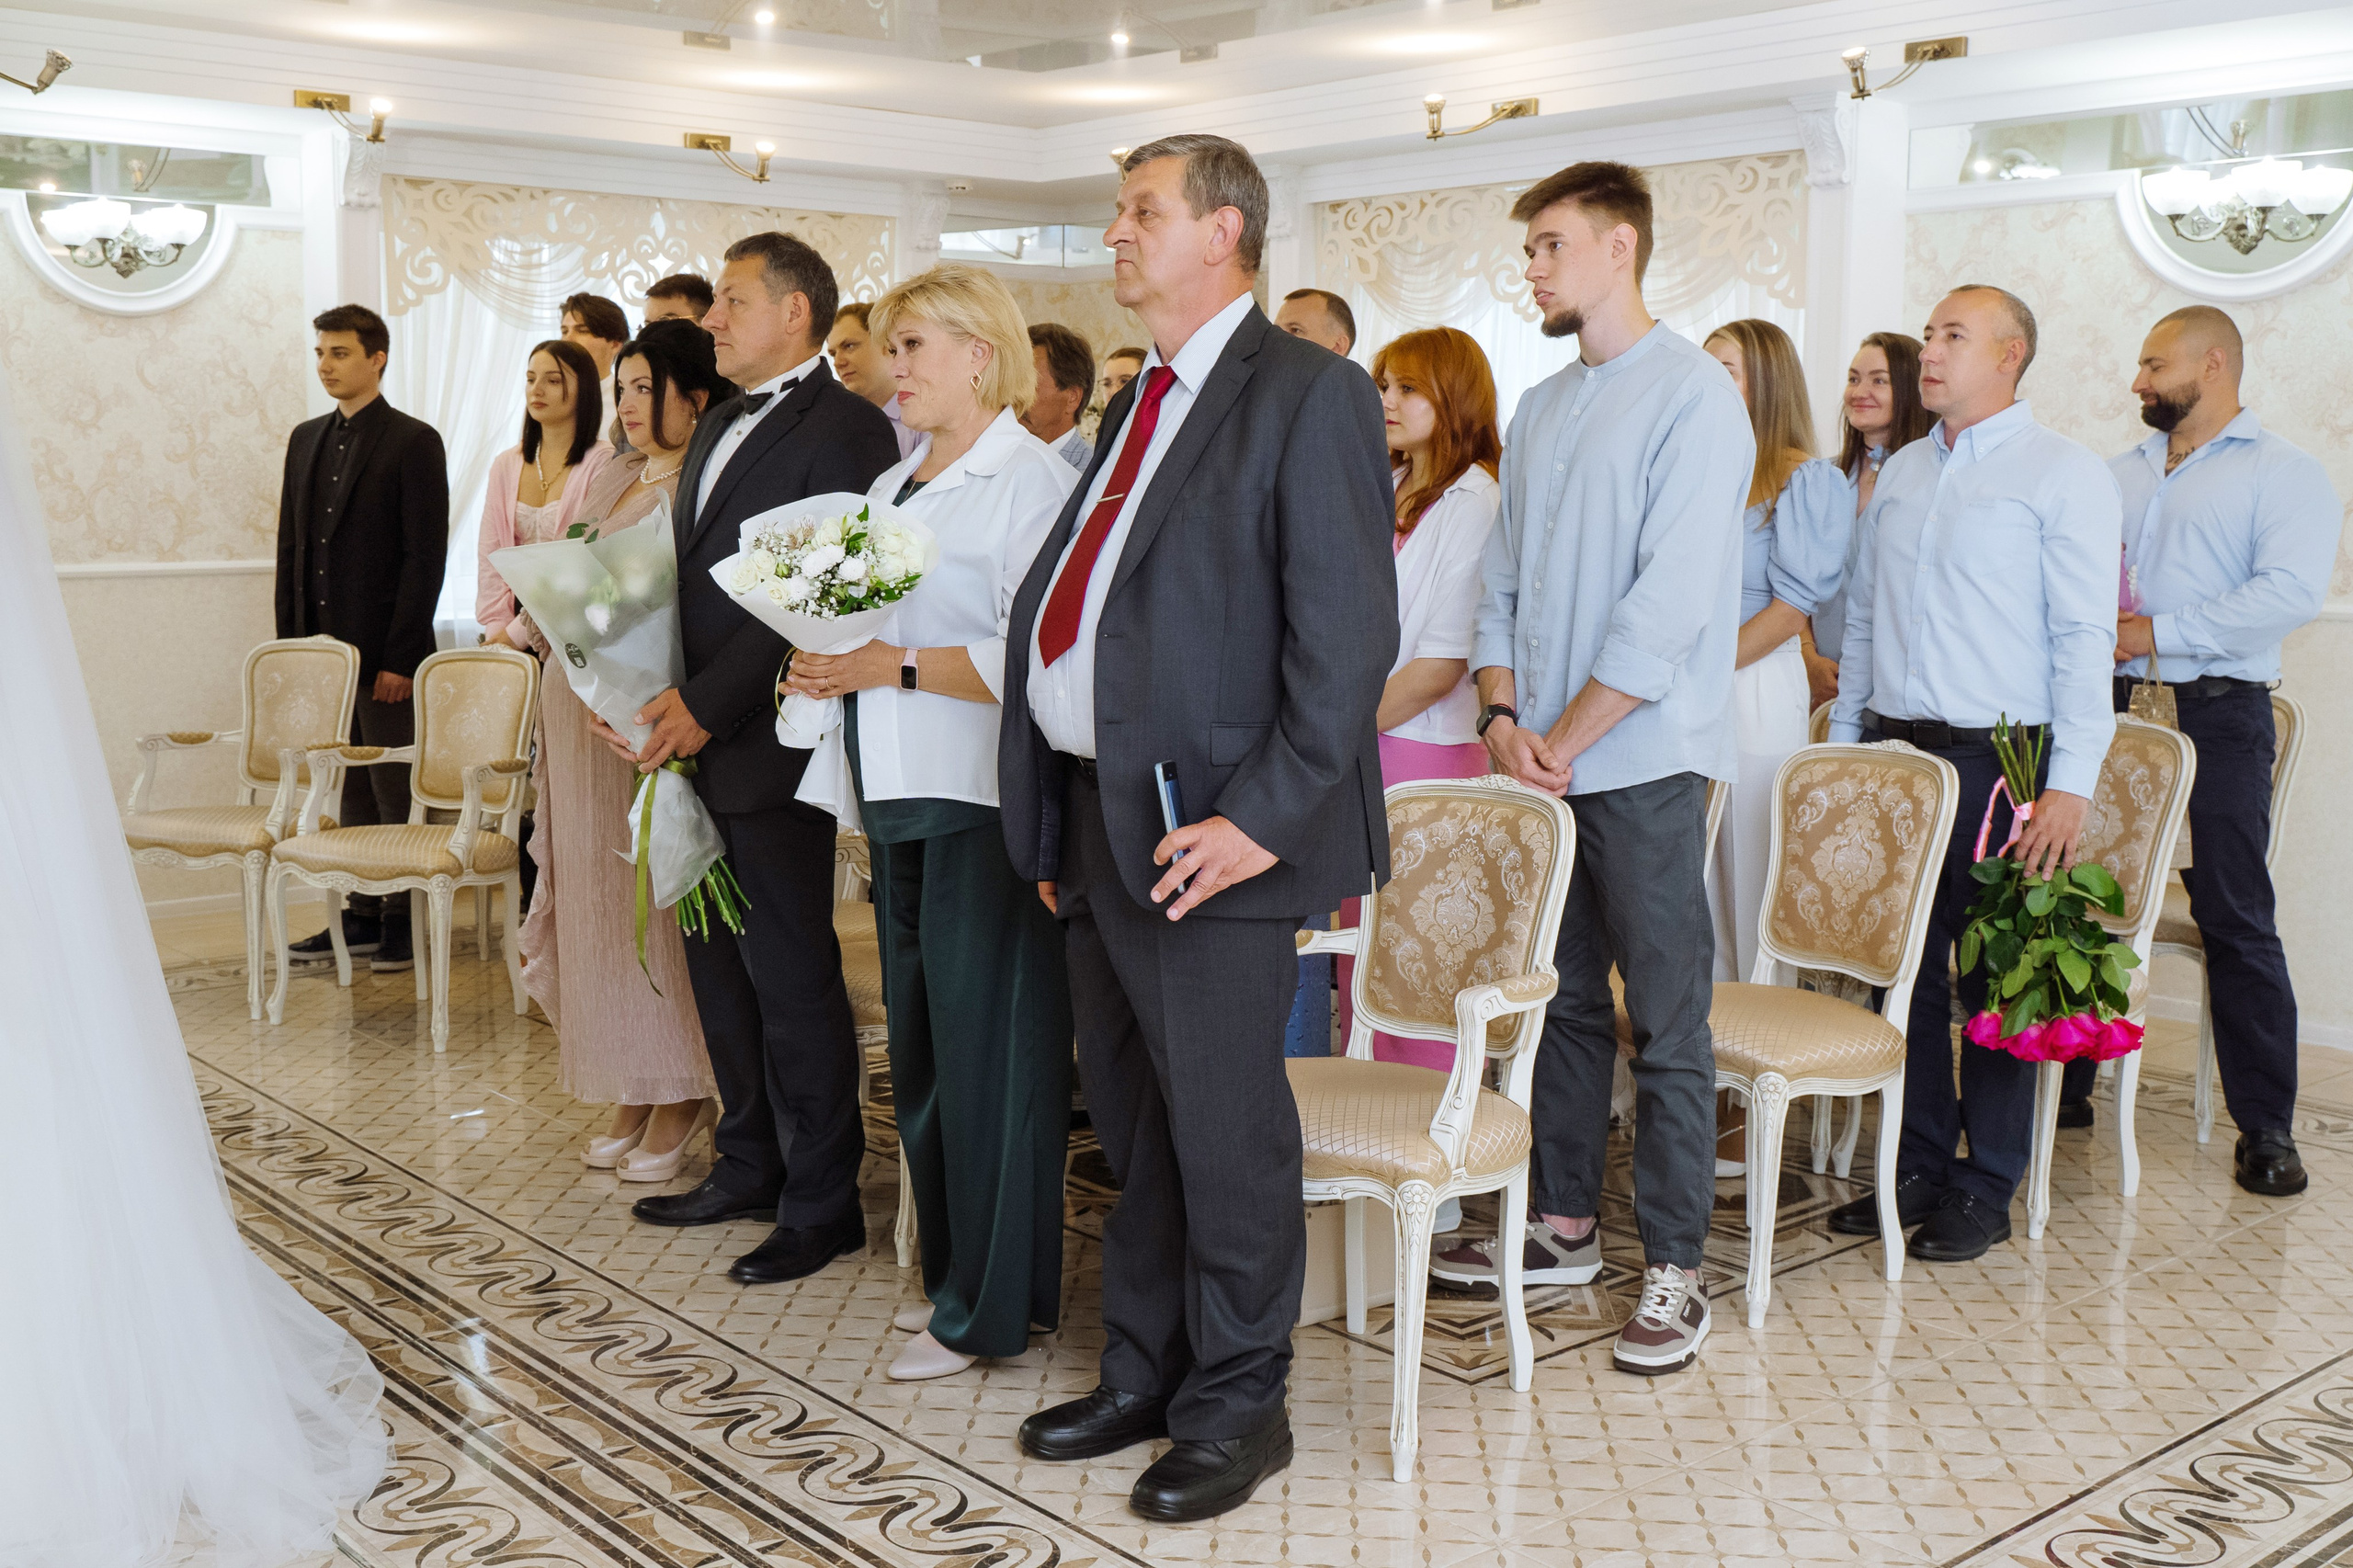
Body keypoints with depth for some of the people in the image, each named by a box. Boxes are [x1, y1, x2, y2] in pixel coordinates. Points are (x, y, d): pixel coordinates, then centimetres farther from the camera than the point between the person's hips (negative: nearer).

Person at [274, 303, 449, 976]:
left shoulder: (414, 442, -5)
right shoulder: (306, 439, 15)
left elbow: (426, 557, -10)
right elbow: (291, 547, 16)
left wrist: (400, 658, -15)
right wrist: (289, 642, 9)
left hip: (385, 653, -6)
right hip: (322, 647, 6)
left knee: (396, 792, 1)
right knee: (350, 790, 11)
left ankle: (404, 919, 10)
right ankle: (362, 914, 18)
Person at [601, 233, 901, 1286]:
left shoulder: (843, 429, -12)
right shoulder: (717, 428, 18)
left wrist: (706, 707, -18)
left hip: (771, 750, -9)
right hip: (696, 740, 9)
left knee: (793, 979, -1)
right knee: (720, 968, 16)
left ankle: (822, 1205, 11)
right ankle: (748, 1169, 30)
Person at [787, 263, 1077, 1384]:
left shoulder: (1032, 480, -10)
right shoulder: (891, 486, 18)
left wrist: (896, 667, -20)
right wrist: (824, 665, 4)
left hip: (982, 805, -9)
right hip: (899, 799, 9)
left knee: (986, 1042, -2)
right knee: (919, 1042, 14)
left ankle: (990, 1305, 9)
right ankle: (951, 1272, 27)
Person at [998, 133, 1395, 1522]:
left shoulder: (1309, 394, -8)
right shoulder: (1137, 407, 18)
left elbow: (1350, 630, -16)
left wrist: (1264, 815, -21)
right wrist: (1056, 819, 14)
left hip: (1210, 830, -8)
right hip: (1095, 811, 8)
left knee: (1223, 1128, 2)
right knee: (1131, 1118, 17)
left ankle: (1238, 1408, 19)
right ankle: (1143, 1377, 32)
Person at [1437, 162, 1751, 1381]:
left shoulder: (1692, 397, -8)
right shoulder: (1539, 411, 16)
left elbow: (1669, 606, -16)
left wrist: (1562, 740, -14)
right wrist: (1502, 715, -2)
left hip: (1642, 763, -7)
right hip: (1541, 762, 7)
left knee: (1668, 1019, 0)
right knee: (1564, 1001, 14)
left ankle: (1672, 1268, 9)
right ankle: (1564, 1227, 25)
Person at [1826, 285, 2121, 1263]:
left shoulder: (2066, 475, -4)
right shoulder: (1902, 473, 15)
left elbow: (2084, 638, -10)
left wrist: (2070, 785, -16)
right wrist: (1843, 744, 15)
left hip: (1996, 760, -6)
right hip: (1892, 750, 6)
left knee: (1994, 977, 1)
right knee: (1905, 969, 9)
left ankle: (1986, 1192, 12)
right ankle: (1920, 1166, 21)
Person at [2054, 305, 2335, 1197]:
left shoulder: (2283, 474, 0)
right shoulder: (2119, 473, 19)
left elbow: (2292, 590, -15)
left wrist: (2158, 633, -17)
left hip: (2215, 719, -5)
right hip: (2109, 710, 6)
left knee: (2234, 918, -4)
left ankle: (2265, 1126, 3)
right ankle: (2065, 1086, 20)